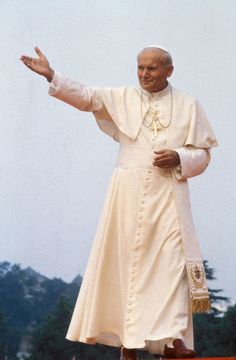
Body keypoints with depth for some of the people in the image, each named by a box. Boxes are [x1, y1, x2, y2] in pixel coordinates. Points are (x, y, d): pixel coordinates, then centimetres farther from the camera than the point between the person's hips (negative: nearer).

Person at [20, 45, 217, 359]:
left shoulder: (188, 106, 7)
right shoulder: (123, 98, 8)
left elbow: (203, 154, 8)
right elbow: (86, 97, -5)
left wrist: (179, 159, -12)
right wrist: (51, 76, -18)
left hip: (168, 195, -1)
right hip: (129, 193, 1)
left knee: (171, 262, -9)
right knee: (127, 262, 1)